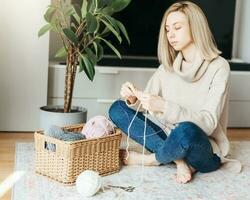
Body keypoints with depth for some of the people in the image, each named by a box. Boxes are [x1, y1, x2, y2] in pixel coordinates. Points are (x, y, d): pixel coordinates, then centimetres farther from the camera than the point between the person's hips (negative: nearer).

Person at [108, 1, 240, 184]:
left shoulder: (218, 67, -12)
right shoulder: (168, 66, 6)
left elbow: (208, 123, -20)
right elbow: (147, 105, 3)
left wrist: (165, 107, -32)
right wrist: (133, 100, -20)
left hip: (205, 152, -6)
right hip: (170, 138, 6)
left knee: (186, 131, -40)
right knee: (117, 108, -6)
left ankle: (152, 159, -7)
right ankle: (178, 158, -14)